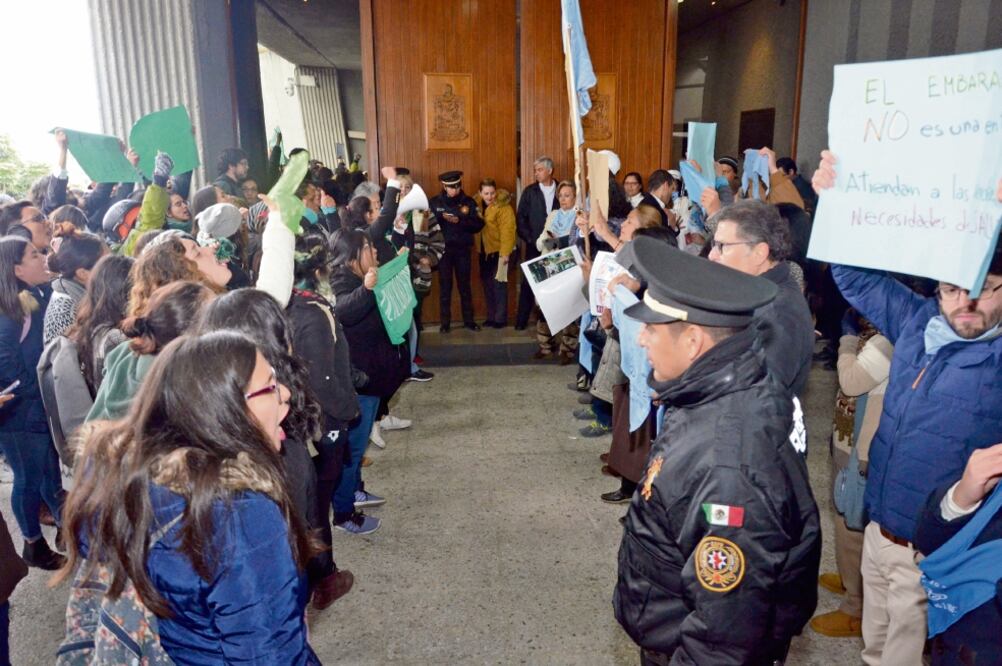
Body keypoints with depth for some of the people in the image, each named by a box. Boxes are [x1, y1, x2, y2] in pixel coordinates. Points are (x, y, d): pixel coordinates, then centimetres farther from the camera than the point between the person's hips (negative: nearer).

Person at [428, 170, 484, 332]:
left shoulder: (469, 202, 1)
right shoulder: (434, 202, 1)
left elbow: (478, 224, -7)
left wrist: (460, 221, -19)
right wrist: (441, 217, -22)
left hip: (463, 250, 1)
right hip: (443, 249, 0)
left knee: (464, 285, 8)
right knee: (445, 286, 5)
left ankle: (469, 320, 17)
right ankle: (445, 322, 12)